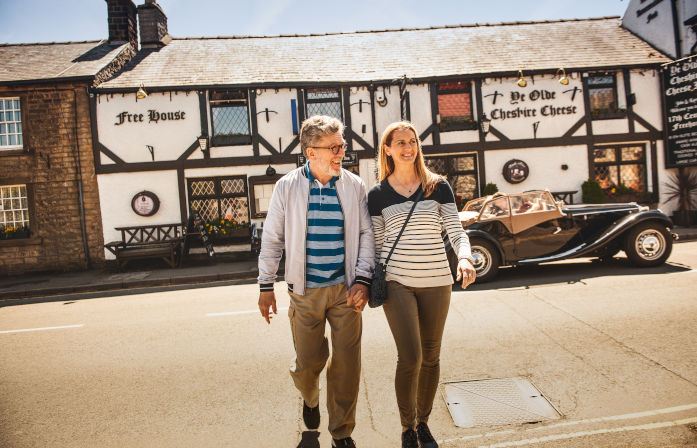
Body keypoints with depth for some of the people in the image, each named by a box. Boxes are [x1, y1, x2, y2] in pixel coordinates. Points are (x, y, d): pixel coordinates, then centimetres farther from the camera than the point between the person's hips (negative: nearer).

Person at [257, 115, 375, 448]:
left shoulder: (354, 185, 0)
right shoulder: (287, 186, -2)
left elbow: (366, 235, 4)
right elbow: (272, 239, 3)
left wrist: (363, 280, -6)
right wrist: (266, 286, 3)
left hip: (346, 288, 1)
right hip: (305, 290, 0)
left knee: (347, 363, 4)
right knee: (309, 361, 7)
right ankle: (310, 399, 44)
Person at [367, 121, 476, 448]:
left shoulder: (438, 187, 4)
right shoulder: (377, 194, 3)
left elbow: (456, 231, 0)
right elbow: (376, 243, 8)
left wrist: (464, 258, -19)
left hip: (436, 281, 2)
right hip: (397, 282, -2)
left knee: (431, 356, 12)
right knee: (410, 357, -9)